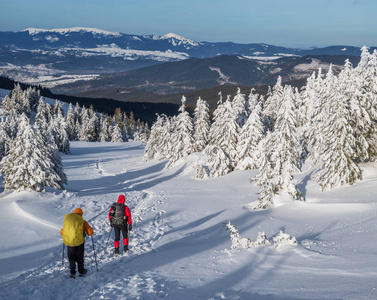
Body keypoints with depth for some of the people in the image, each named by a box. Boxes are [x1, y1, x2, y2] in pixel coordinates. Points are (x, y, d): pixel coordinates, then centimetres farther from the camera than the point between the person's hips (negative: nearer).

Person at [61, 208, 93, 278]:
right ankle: (81, 272, 28)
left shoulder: (67, 220, 4)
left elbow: (62, 232, 10)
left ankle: (72, 273, 18)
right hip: (79, 242, -2)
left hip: (68, 242, 2)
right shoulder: (83, 222, -3)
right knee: (80, 257, 17)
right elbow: (90, 232, -3)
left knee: (71, 258, 17)